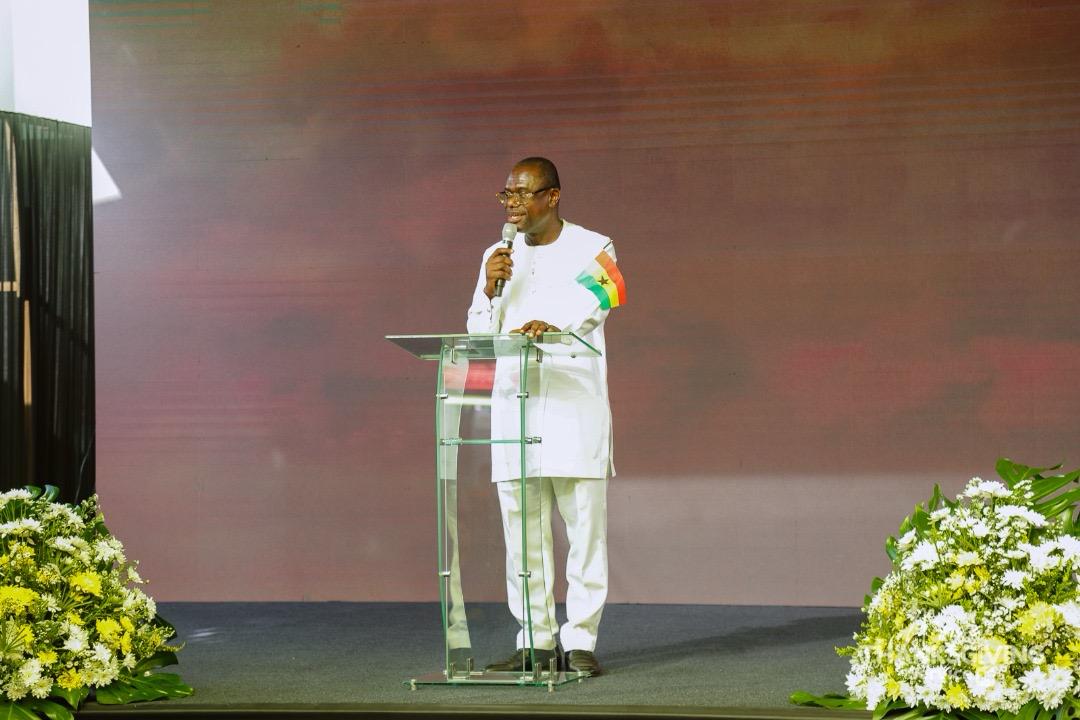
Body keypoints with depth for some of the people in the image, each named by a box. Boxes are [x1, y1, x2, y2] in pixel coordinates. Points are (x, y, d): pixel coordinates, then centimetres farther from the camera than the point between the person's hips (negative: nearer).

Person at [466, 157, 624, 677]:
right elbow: (478, 337, 14)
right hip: (514, 406, 4)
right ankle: (535, 640, 10)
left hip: (575, 407, -4)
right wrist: (489, 290, -5)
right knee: (522, 532, 3)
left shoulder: (591, 249, 2)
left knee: (585, 528, -5)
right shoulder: (498, 256, 16)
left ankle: (580, 641, 0)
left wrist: (552, 326, -37)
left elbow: (591, 305, -17)